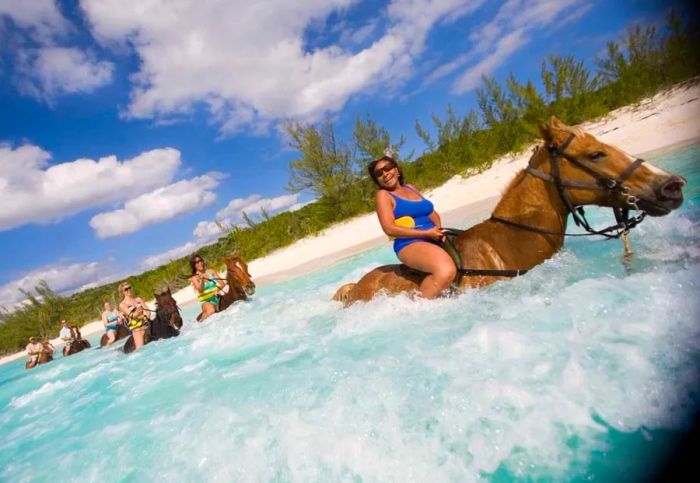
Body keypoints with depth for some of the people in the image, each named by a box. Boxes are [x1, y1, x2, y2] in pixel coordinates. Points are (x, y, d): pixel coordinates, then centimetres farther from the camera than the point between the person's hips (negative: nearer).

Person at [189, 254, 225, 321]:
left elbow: (222, 284, 4)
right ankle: (200, 320, -3)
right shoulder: (194, 278, -1)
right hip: (206, 301, -7)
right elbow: (200, 289, -17)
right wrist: (201, 279, -31)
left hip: (217, 298, 7)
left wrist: (216, 290, -15)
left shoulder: (210, 272, 7)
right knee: (211, 311, -35)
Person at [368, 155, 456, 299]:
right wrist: (426, 233, -14)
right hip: (410, 245, -8)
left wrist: (439, 230, -2)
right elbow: (390, 229, -12)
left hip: (434, 241, 9)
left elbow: (433, 214, 21)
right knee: (447, 270, -32)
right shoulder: (383, 195, 0)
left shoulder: (411, 188, 21)